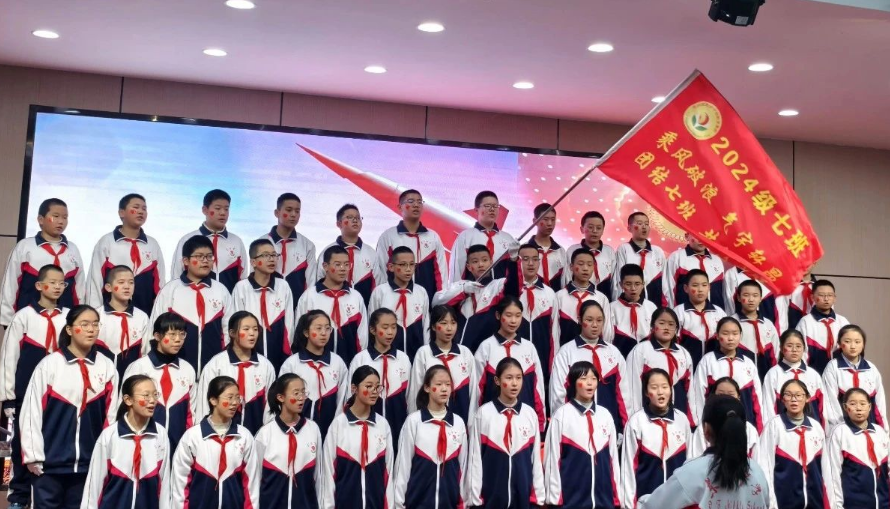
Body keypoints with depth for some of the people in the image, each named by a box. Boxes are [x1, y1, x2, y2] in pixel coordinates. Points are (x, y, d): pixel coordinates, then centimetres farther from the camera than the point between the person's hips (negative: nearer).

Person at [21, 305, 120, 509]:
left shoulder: (107, 367, 2)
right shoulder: (49, 364, -6)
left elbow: (110, 415, 8)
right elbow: (31, 412, -4)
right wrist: (33, 456, -5)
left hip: (88, 463, 3)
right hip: (50, 462, -2)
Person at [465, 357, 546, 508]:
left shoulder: (530, 414, 3)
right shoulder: (484, 413, -4)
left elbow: (536, 458, 7)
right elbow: (475, 457, -2)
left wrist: (539, 496, 7)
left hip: (523, 495, 2)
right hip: (491, 496, -2)